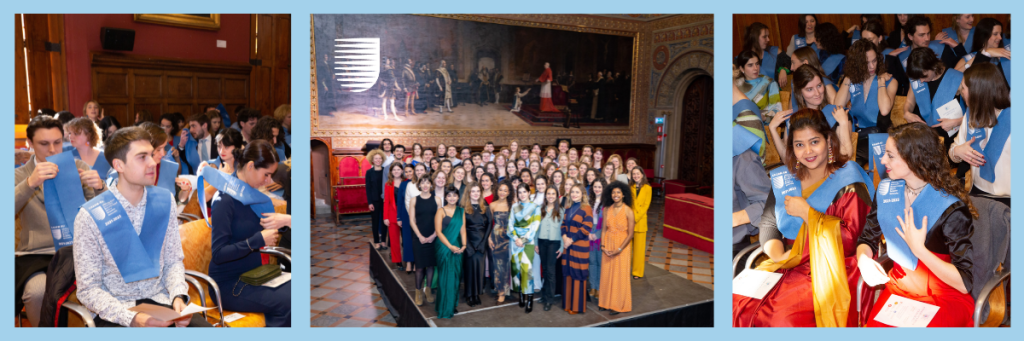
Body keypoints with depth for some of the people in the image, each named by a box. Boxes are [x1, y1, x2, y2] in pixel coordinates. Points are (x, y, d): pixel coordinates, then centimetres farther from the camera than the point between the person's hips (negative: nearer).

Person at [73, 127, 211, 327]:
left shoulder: (164, 201, 0)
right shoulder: (90, 216, -9)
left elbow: (173, 260, 7)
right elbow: (88, 290, -6)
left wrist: (178, 296, -11)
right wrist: (132, 318, -20)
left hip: (160, 302, 3)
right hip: (115, 311, -2)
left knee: (203, 326, -21)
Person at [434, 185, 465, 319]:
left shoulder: (461, 211, 10)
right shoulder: (441, 211, -3)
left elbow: (463, 230, 7)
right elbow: (438, 231, -9)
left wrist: (463, 245, -8)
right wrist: (450, 246, -16)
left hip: (457, 248, 5)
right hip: (444, 247, -4)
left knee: (455, 277, 8)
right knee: (445, 276, -3)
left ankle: (452, 305, 21)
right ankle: (444, 308, 7)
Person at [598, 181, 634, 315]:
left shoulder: (628, 211, -13)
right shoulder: (607, 210, 0)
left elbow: (630, 234, -11)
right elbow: (603, 229, 4)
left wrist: (619, 250, -13)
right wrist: (603, 246, -6)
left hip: (622, 246, -4)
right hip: (608, 245, 4)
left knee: (620, 275, 5)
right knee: (606, 274, 10)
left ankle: (619, 305, 19)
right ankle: (606, 302, 25)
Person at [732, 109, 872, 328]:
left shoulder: (848, 181, -3)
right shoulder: (784, 180, 11)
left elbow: (849, 240, -11)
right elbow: (768, 223, 6)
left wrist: (806, 212, -10)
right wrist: (777, 255, -12)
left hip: (828, 273, -4)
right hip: (786, 266, 4)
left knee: (789, 319, -28)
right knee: (738, 306, -17)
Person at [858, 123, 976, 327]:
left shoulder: (951, 208, -16)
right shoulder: (886, 190, -1)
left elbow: (965, 283, -16)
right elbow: (866, 240, 7)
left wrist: (919, 249, -23)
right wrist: (864, 260, -13)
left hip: (945, 300, -3)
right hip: (898, 290, 3)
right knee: (873, 325, -20)